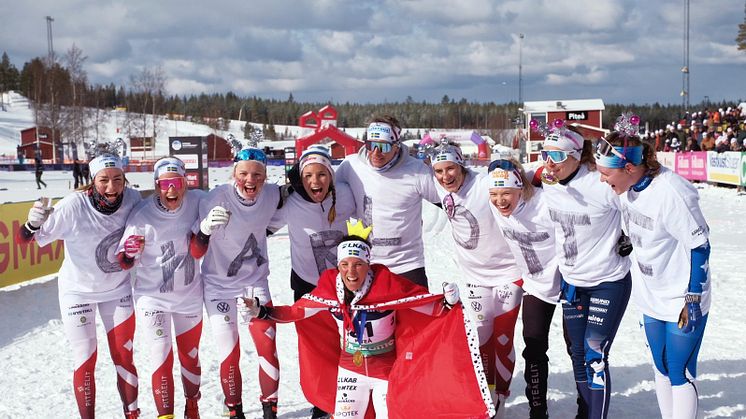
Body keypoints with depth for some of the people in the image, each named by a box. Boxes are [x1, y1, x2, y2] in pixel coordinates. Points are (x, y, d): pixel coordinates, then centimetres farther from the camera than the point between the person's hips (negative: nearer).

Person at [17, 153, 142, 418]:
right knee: (85, 362, 3)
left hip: (118, 290, 2)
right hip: (79, 290, -2)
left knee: (124, 358, 9)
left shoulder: (132, 199, -18)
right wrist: (33, 223, -42)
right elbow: (25, 239, -22)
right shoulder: (73, 206, -27)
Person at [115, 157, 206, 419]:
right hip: (153, 297, -3)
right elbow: (125, 263, -14)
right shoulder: (142, 215, -22)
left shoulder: (196, 201, -15)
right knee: (162, 359, -6)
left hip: (190, 295, 3)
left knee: (190, 356, 18)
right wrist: (129, 253, -34)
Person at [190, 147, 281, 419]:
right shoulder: (216, 199, -24)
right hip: (219, 285, -2)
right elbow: (195, 253, -21)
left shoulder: (272, 194, -12)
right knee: (229, 356, 4)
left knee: (268, 350, -3)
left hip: (256, 282, 3)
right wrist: (205, 228, -39)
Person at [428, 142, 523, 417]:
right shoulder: (441, 189, -6)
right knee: (482, 338, 12)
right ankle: (486, 392, 32)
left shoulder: (486, 184, -23)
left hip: (508, 272, -5)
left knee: (502, 338, 1)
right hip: (475, 276, 5)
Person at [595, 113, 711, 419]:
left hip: (681, 302, -8)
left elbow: (699, 246, -21)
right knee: (661, 368, 18)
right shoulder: (629, 186, -5)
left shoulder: (672, 193, -27)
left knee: (680, 374, 2)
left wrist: (693, 300, -17)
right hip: (651, 298, 8)